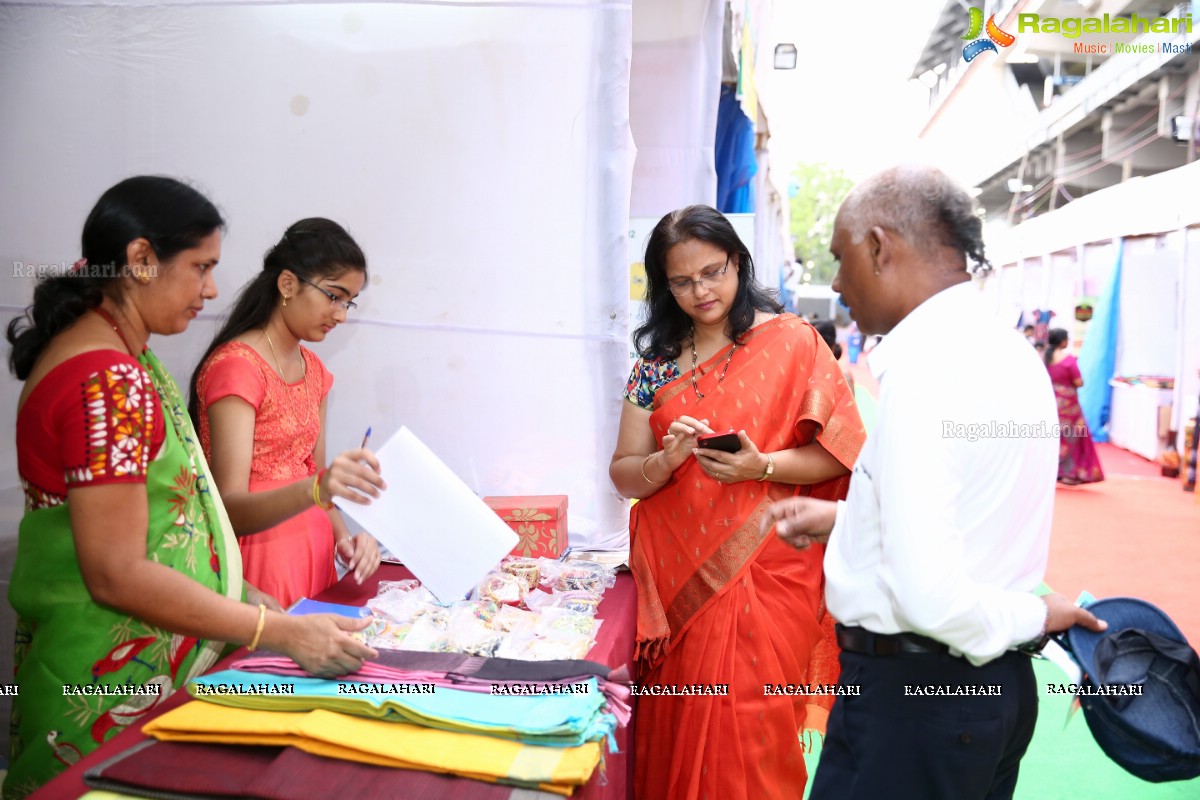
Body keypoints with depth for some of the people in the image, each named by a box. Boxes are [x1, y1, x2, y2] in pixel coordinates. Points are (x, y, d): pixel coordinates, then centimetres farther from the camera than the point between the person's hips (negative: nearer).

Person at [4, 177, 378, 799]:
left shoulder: (122, 360, 9)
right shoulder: (106, 380, -22)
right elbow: (118, 575, -25)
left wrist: (236, 594, 9)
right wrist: (285, 635, -22)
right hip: (113, 689, -9)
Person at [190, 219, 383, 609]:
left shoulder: (313, 369, 10)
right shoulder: (235, 365, -15)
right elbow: (229, 508, -22)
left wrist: (344, 537, -7)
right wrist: (317, 488, -39)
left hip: (313, 554, 7)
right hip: (260, 558, -7)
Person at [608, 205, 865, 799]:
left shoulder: (792, 341, -2)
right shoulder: (655, 362, 6)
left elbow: (840, 453, -4)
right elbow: (625, 476, 6)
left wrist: (762, 466, -19)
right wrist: (668, 459, -14)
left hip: (765, 570, -3)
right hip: (679, 576, 3)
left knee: (749, 730, 0)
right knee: (679, 727, 11)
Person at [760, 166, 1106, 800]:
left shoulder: (924, 369, -23)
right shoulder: (1014, 354, 5)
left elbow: (927, 593, -29)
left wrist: (1028, 617, -10)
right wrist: (844, 518, 18)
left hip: (911, 696, -9)